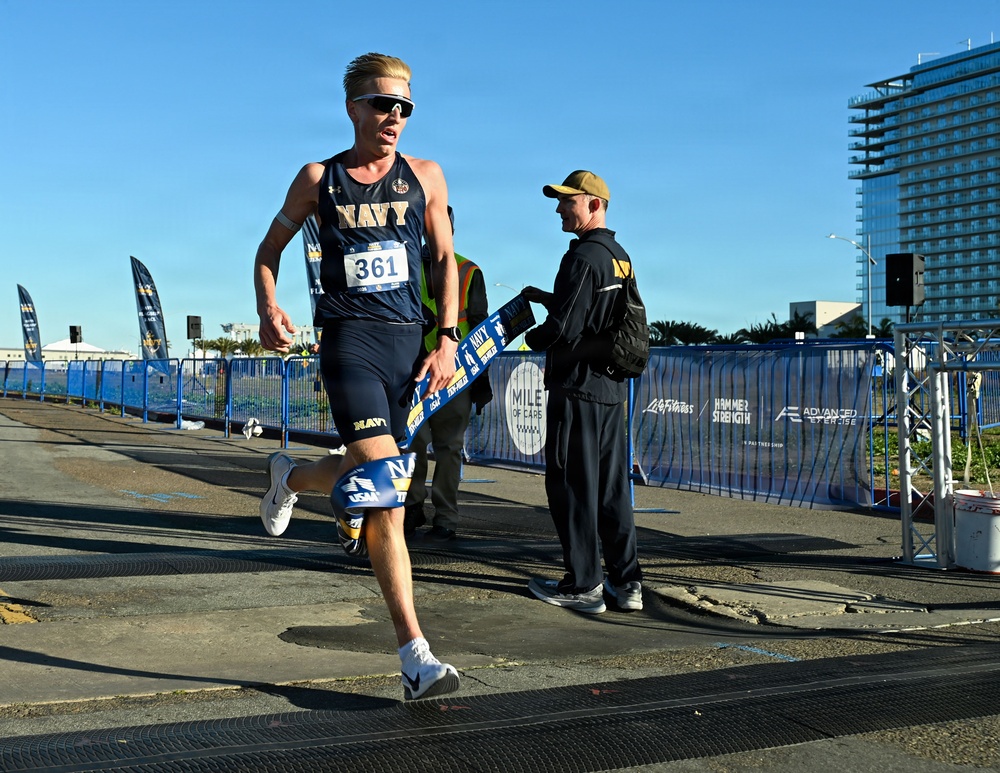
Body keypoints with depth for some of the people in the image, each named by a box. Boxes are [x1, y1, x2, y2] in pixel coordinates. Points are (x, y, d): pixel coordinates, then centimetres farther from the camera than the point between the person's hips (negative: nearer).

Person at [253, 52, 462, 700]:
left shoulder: (425, 176, 10)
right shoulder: (319, 179, 6)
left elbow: (445, 258, 15)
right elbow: (270, 249, 16)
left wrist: (447, 342, 5)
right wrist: (268, 308, -5)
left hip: (408, 340, 4)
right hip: (348, 337, -3)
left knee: (382, 490, 8)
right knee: (381, 478, -20)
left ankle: (292, 477, 42)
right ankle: (416, 655, -12)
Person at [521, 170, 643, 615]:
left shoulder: (583, 257, -14)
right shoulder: (620, 257, 15)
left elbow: (565, 327, -19)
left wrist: (532, 338, 0)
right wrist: (545, 297, 21)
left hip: (578, 385, -9)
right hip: (612, 387, 9)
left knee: (572, 486, -1)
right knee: (612, 487, 11)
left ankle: (583, 585, 3)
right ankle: (626, 582, 14)